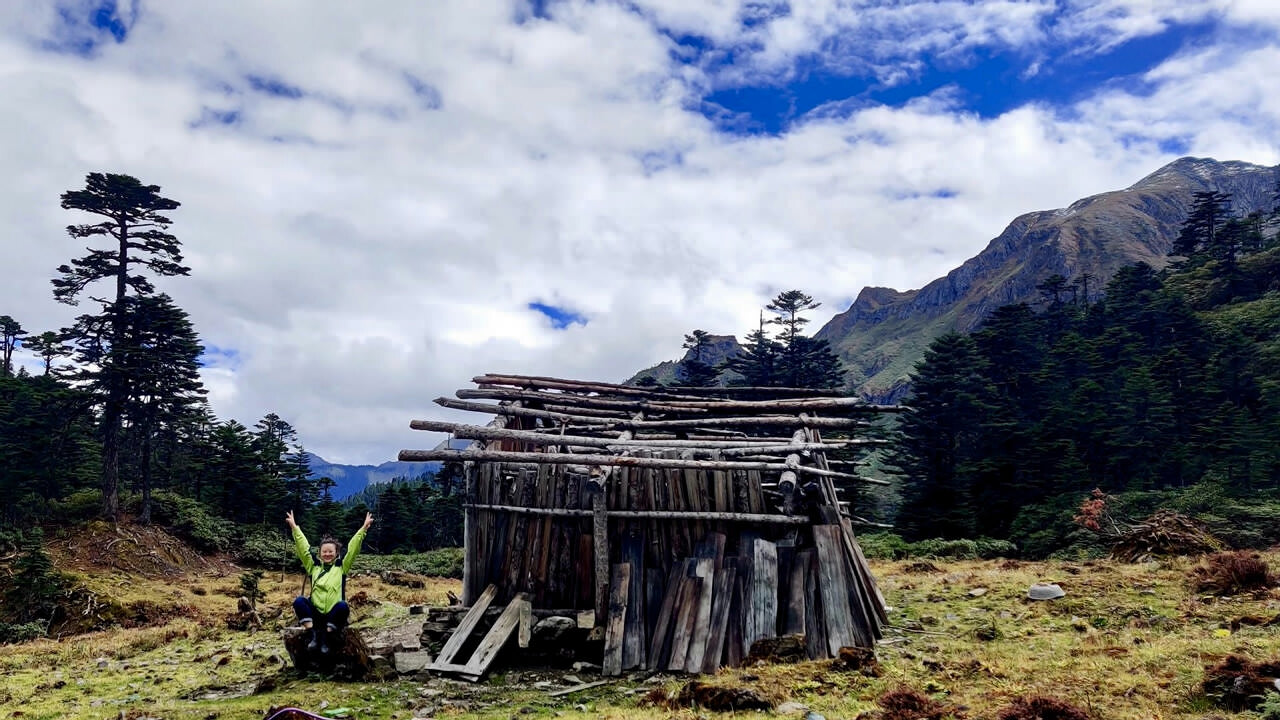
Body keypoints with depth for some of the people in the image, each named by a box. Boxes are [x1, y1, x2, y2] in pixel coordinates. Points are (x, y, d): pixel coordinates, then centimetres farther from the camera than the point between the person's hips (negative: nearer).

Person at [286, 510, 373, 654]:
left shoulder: (341, 567, 9)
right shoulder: (313, 567, 12)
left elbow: (352, 549, 1)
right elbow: (303, 548, 7)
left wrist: (364, 528, -6)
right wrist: (294, 527, 2)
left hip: (334, 616, -2)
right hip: (314, 614, 2)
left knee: (343, 606, -34)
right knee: (299, 601, -24)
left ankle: (325, 636, -21)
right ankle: (314, 634, -26)